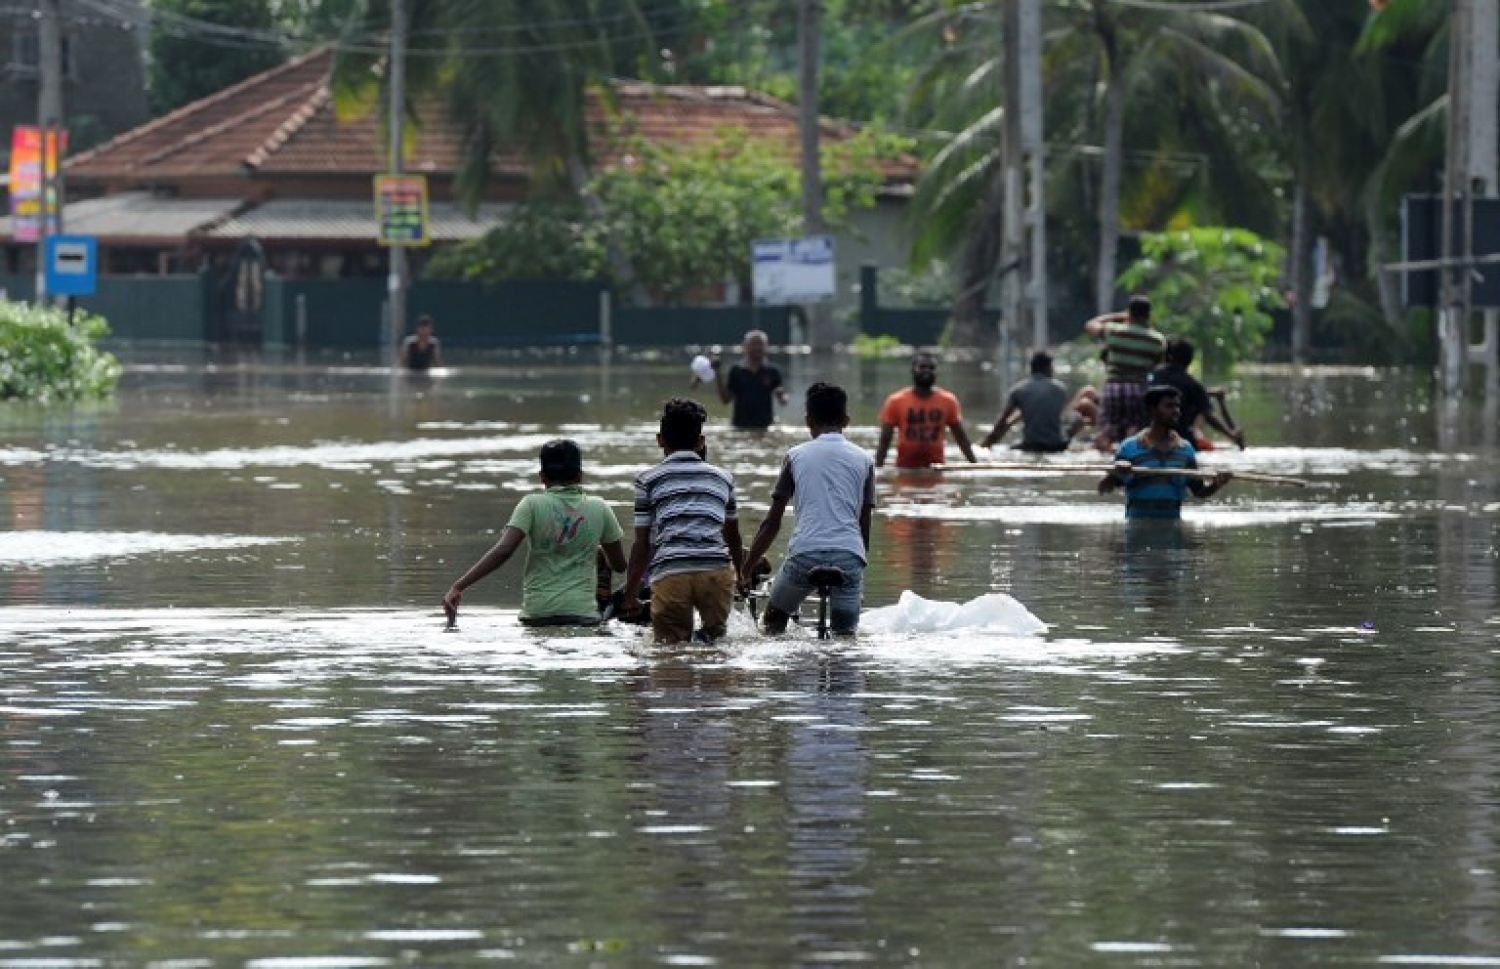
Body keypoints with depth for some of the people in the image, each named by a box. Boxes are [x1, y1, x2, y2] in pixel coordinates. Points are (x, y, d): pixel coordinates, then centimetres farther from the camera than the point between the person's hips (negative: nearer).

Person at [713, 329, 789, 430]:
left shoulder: (771, 372, 4)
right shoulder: (736, 371, 5)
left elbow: (783, 402, 4)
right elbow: (725, 399, 4)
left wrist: (781, 395, -20)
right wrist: (718, 375, -4)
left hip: (764, 425, 0)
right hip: (741, 425, 0)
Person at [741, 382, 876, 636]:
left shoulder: (796, 455, 12)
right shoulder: (863, 460, 15)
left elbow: (772, 523, 13)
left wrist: (745, 570, 21)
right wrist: (861, 564, 30)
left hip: (805, 552, -1)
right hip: (849, 555, 1)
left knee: (774, 619, 22)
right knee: (845, 634, 8)